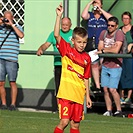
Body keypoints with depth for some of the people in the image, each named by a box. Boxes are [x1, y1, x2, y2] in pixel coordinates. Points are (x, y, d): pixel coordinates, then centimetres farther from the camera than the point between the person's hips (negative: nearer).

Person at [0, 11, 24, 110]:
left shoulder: (17, 27, 5)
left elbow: (21, 35, -14)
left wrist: (12, 25, -12)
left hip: (11, 60, -3)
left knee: (12, 82, -3)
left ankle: (13, 104, 0)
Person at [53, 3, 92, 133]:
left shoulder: (86, 58, 9)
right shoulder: (67, 50, -1)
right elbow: (56, 35, -14)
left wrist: (88, 96, 16)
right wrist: (59, 16, -21)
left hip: (79, 96, 4)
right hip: (66, 93, -4)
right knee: (64, 122, -11)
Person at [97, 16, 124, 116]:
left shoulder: (119, 34, -10)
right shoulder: (104, 33, 9)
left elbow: (116, 50, -19)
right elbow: (100, 48, 5)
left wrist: (104, 50, -6)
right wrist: (111, 48, -8)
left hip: (115, 66, -6)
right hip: (105, 66, 6)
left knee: (112, 89, -11)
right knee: (105, 89, 4)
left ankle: (119, 110, 1)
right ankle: (109, 110, 12)